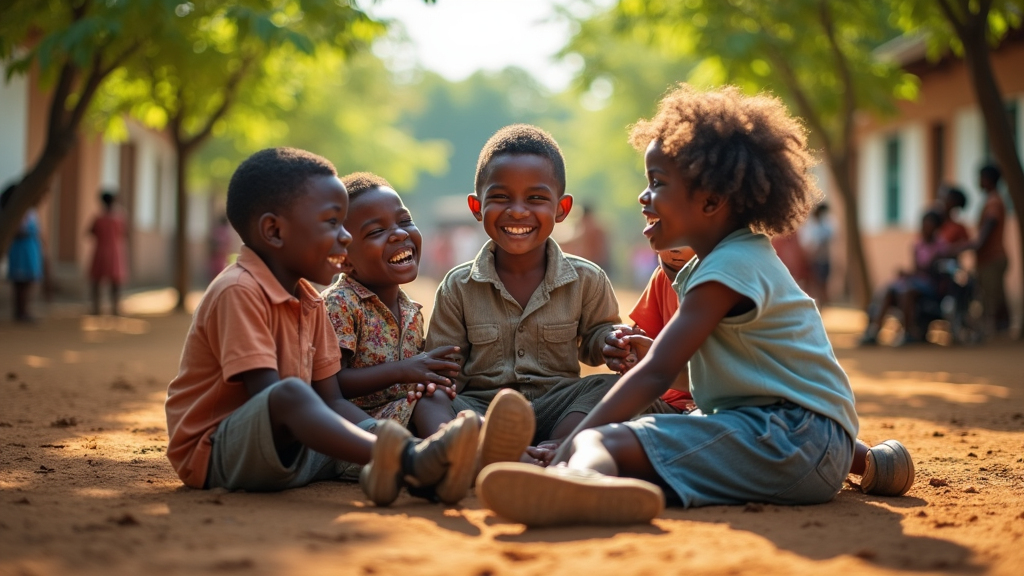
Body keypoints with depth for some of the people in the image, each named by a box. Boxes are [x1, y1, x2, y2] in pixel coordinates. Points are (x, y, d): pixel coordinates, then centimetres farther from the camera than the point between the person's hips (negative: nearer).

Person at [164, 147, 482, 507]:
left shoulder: (310, 301, 13)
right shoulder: (239, 291, -16)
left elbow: (331, 401, 9)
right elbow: (269, 395, -25)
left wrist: (383, 436, -12)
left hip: (290, 447, 10)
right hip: (215, 452, -9)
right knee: (291, 392, -35)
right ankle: (409, 462, -59)